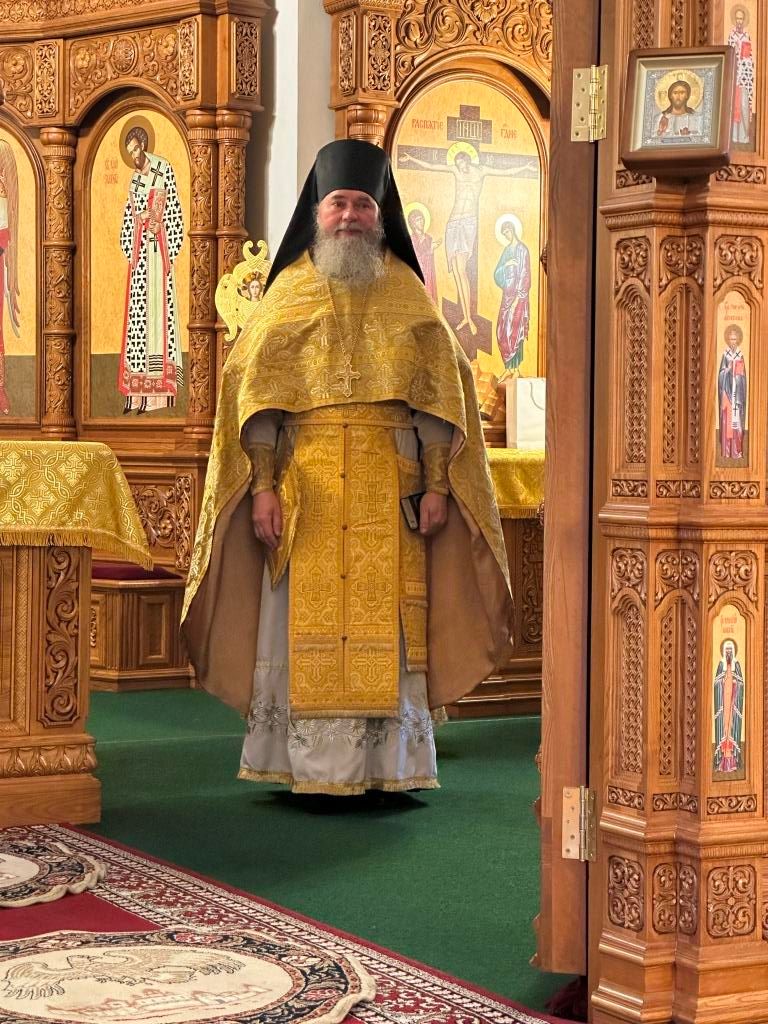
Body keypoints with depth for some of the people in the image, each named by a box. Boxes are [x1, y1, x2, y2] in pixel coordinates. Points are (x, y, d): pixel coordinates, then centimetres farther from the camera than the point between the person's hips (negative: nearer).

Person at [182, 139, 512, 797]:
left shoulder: (406, 294, 10)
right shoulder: (290, 291, 9)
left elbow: (438, 397, 5)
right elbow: (257, 396, 2)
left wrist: (436, 485, -5)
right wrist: (263, 486, -8)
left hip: (389, 490, 0)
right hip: (305, 487, 0)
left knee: (387, 622, -2)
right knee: (305, 619, -2)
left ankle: (387, 762, 4)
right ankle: (306, 762, 3)